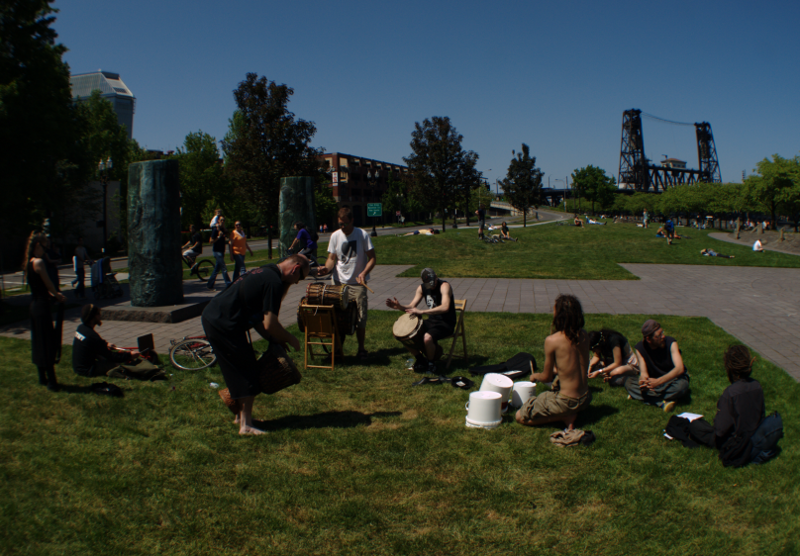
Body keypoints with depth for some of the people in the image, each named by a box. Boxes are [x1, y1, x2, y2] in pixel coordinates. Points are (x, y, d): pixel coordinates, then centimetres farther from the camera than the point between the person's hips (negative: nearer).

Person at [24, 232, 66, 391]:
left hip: (34, 305, 9)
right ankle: (51, 382, -1)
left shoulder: (28, 263, 11)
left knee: (38, 342, 17)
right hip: (43, 306, -9)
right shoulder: (39, 262, -17)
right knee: (48, 343, -5)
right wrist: (57, 295, 7)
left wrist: (53, 294, 6)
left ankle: (42, 377, 27)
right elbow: (48, 284, -10)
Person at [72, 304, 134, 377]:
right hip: (87, 371, -9)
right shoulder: (92, 335, -27)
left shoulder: (80, 327, 0)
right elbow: (110, 356, -18)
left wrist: (106, 344, 15)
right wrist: (129, 355, -10)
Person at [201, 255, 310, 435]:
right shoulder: (275, 282, -16)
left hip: (212, 316, 10)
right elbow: (270, 324, -18)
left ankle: (242, 414, 31)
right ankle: (246, 425, 5)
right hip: (223, 325, -10)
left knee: (240, 371, 20)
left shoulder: (265, 272, 16)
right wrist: (291, 340, -2)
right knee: (247, 373, -1)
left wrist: (274, 339, 15)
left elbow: (256, 317, 20)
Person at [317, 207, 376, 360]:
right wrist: (326, 268, -16)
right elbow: (332, 258, 6)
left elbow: (372, 258, -4)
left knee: (360, 318, 2)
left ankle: (361, 349, 18)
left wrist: (364, 273, -20)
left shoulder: (362, 235, -5)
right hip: (339, 282, 2)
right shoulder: (335, 236, 2)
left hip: (357, 284, -2)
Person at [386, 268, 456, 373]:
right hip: (431, 321, 7)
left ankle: (430, 363, -6)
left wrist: (422, 312, -36)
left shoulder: (444, 286, -18)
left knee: (427, 338, -36)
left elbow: (445, 307, -34)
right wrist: (399, 307, -17)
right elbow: (411, 307, 5)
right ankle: (420, 359, 11)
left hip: (446, 324, -7)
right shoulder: (421, 288, 3)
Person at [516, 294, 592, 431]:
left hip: (566, 401, -7)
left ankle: (565, 417, -3)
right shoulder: (584, 335, -2)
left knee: (520, 417, 7)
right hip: (585, 399, 7)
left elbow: (547, 377, -8)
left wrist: (535, 376, 14)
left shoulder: (552, 340, -20)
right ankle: (570, 414, 12)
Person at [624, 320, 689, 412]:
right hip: (654, 380, 2)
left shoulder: (670, 343, -19)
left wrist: (658, 381, -43)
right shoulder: (640, 348, -11)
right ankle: (661, 402, -36)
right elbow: (643, 372, -16)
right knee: (629, 382, -22)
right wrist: (643, 381, -43)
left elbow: (679, 368, -29)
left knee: (681, 385, -38)